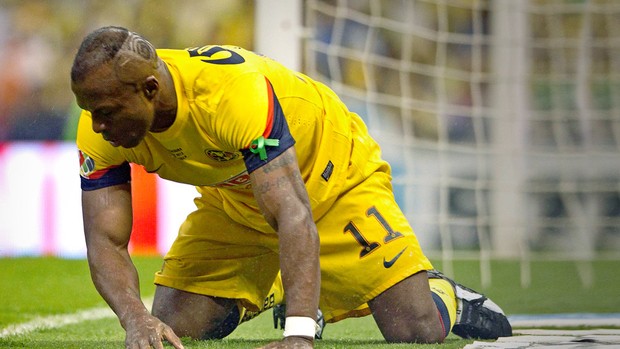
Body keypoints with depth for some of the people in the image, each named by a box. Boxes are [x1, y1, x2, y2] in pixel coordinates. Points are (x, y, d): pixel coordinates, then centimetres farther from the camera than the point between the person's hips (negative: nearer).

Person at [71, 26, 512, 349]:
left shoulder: (231, 90, -42)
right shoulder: (101, 128, -25)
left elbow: (293, 214, -48)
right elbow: (106, 242, -26)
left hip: (334, 176, -5)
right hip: (234, 201, 5)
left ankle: (441, 296, 22)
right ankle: (267, 295, 23)